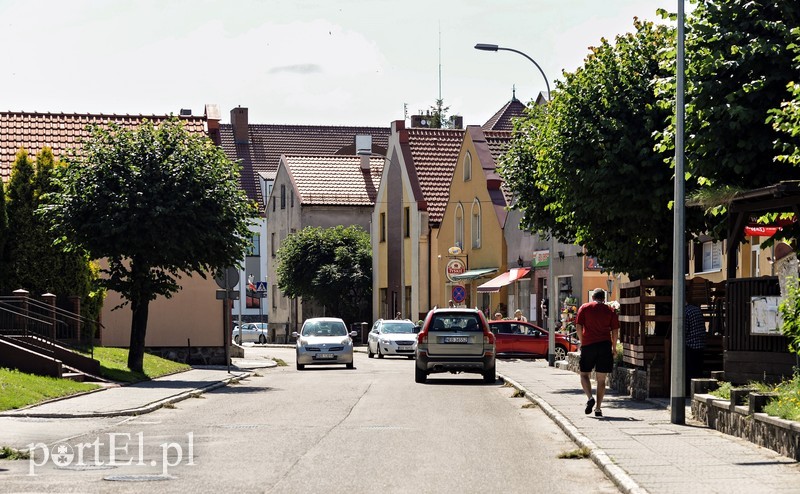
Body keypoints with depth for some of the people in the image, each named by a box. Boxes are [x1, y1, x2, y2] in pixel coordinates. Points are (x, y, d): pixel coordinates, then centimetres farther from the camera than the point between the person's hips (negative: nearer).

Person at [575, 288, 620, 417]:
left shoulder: (584, 308, 4)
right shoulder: (610, 311, 7)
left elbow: (578, 326, -2)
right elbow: (615, 331, 4)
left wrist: (582, 342, 10)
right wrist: (614, 348, 14)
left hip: (588, 345, -1)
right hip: (605, 346, 1)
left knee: (584, 374, 10)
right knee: (601, 379, 6)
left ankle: (590, 397, -14)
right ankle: (598, 408, 3)